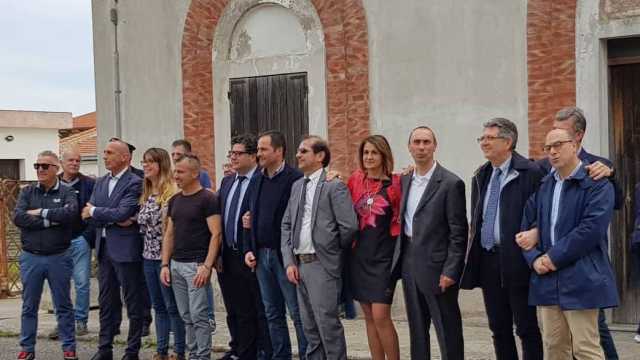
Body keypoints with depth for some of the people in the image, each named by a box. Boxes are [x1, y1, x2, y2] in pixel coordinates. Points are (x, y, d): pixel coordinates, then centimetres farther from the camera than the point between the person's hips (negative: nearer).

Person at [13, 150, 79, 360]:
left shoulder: (67, 193, -1)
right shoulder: (27, 192, 5)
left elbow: (71, 213, -22)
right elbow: (18, 217, -11)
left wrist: (40, 213, -15)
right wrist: (51, 220, -15)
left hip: (59, 258, -2)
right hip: (30, 258, 2)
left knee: (63, 306, 7)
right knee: (29, 307, 11)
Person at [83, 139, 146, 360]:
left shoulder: (135, 183, -9)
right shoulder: (101, 183, 13)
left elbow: (122, 213, -20)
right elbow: (88, 214, 3)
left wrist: (94, 211, -7)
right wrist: (113, 220, -13)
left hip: (126, 249, -7)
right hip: (104, 249, 7)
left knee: (134, 304, 3)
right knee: (106, 302, 14)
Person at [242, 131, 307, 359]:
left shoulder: (295, 178, -10)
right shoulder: (259, 180, 13)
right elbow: (251, 217, 16)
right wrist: (248, 249, 7)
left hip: (285, 255, -7)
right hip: (261, 255, 7)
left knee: (298, 313, -1)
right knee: (272, 313, 13)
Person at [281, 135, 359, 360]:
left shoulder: (334, 185, -8)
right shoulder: (297, 185, 14)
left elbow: (349, 226, -14)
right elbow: (286, 225, 13)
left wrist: (333, 252, 1)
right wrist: (289, 261, 4)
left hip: (322, 265, -7)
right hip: (299, 264, 7)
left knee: (327, 323, -6)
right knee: (309, 326, 14)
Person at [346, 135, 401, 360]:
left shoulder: (395, 183, -6)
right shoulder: (355, 180, 6)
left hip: (384, 256, -5)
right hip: (359, 255, 5)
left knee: (380, 316, -10)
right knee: (369, 317, 10)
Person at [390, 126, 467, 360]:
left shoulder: (451, 183, -9)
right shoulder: (404, 180, 10)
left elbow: (458, 233, -11)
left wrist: (450, 271, -16)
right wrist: (400, 258, 8)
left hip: (436, 266, -6)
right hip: (409, 264, 6)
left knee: (447, 331, 1)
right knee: (416, 328, 15)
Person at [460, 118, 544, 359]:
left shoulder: (530, 173, -9)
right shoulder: (481, 176, 13)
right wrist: (472, 257, 13)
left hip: (517, 261, -6)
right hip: (487, 261, 7)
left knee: (526, 328, 2)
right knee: (498, 328, 14)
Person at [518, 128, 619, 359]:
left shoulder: (597, 184, -5)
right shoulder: (544, 185, 16)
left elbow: (592, 229, -16)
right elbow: (528, 226, 15)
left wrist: (555, 257, -13)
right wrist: (534, 259, -2)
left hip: (581, 280, -6)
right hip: (547, 281, 6)